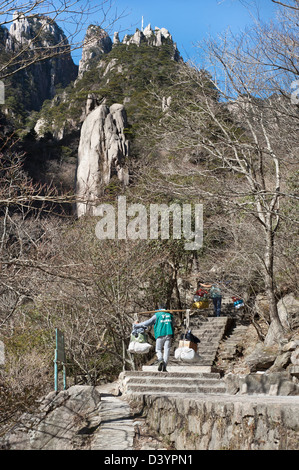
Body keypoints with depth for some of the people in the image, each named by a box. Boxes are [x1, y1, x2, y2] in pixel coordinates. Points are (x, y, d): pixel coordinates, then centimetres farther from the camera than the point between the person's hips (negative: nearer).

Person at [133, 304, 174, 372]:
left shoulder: (157, 315, 4)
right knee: (166, 350, 3)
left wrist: (136, 325, 14)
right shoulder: (170, 315, 16)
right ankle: (164, 367, -4)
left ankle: (160, 360, -20)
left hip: (160, 334, -2)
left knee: (158, 350, 8)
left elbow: (147, 323, 4)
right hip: (168, 334, 3)